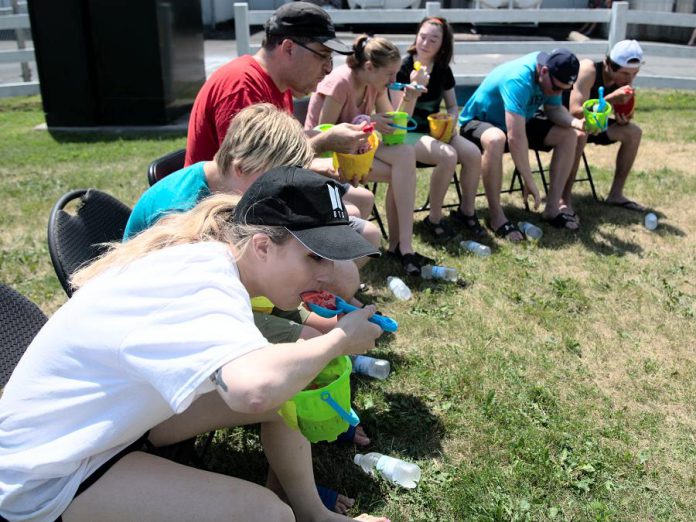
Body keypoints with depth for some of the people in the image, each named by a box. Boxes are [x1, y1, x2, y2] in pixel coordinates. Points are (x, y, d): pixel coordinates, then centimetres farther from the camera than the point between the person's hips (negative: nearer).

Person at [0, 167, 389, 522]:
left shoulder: (215, 255, -7)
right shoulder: (198, 283, -33)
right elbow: (254, 387, -50)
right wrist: (338, 340, -32)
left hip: (115, 416, 9)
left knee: (285, 391, 2)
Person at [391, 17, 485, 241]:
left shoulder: (443, 70, 3)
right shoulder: (402, 68, -13)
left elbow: (452, 106, 16)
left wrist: (451, 121, -7)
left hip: (436, 130, 6)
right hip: (407, 134, -5)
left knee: (473, 153, -20)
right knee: (448, 156, -32)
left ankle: (466, 211, 1)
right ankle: (434, 219, -14)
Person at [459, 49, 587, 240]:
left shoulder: (551, 76, -11)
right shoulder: (518, 80, -35)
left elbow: (554, 109, 2)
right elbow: (515, 138, -41)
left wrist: (577, 123, -20)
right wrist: (529, 182, -38)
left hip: (519, 122, 8)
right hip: (478, 122, -8)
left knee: (570, 135, -5)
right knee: (496, 139, -43)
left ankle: (553, 206, -4)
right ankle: (496, 216, -30)